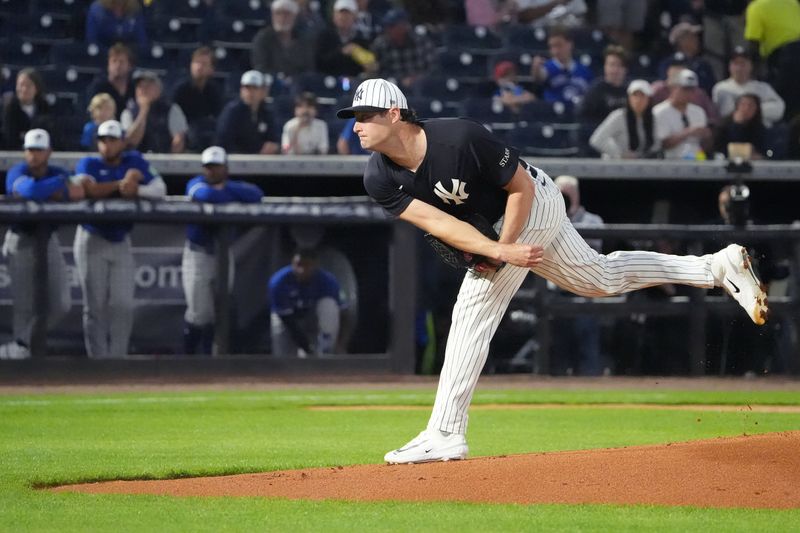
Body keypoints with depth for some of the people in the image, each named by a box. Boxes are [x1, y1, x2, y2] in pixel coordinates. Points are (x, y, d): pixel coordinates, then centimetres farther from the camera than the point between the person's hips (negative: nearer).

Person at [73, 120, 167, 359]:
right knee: (95, 306, -1)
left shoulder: (135, 161, 2)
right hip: (92, 241, -2)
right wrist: (121, 184, -24)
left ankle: (117, 359, 4)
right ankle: (98, 360, 4)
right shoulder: (89, 164, -5)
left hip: (121, 242, 2)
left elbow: (160, 189, -7)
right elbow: (85, 189, -25)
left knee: (123, 305, -3)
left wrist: (137, 189, -26)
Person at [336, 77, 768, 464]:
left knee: (473, 312, -15)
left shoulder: (460, 138, -34)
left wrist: (502, 249, -26)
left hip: (532, 202, -7)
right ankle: (717, 266, 34)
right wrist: (502, 252, -36)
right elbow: (437, 223, -25)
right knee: (602, 280, 21)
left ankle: (445, 435, -12)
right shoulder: (379, 179, -17)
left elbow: (521, 186, -21)